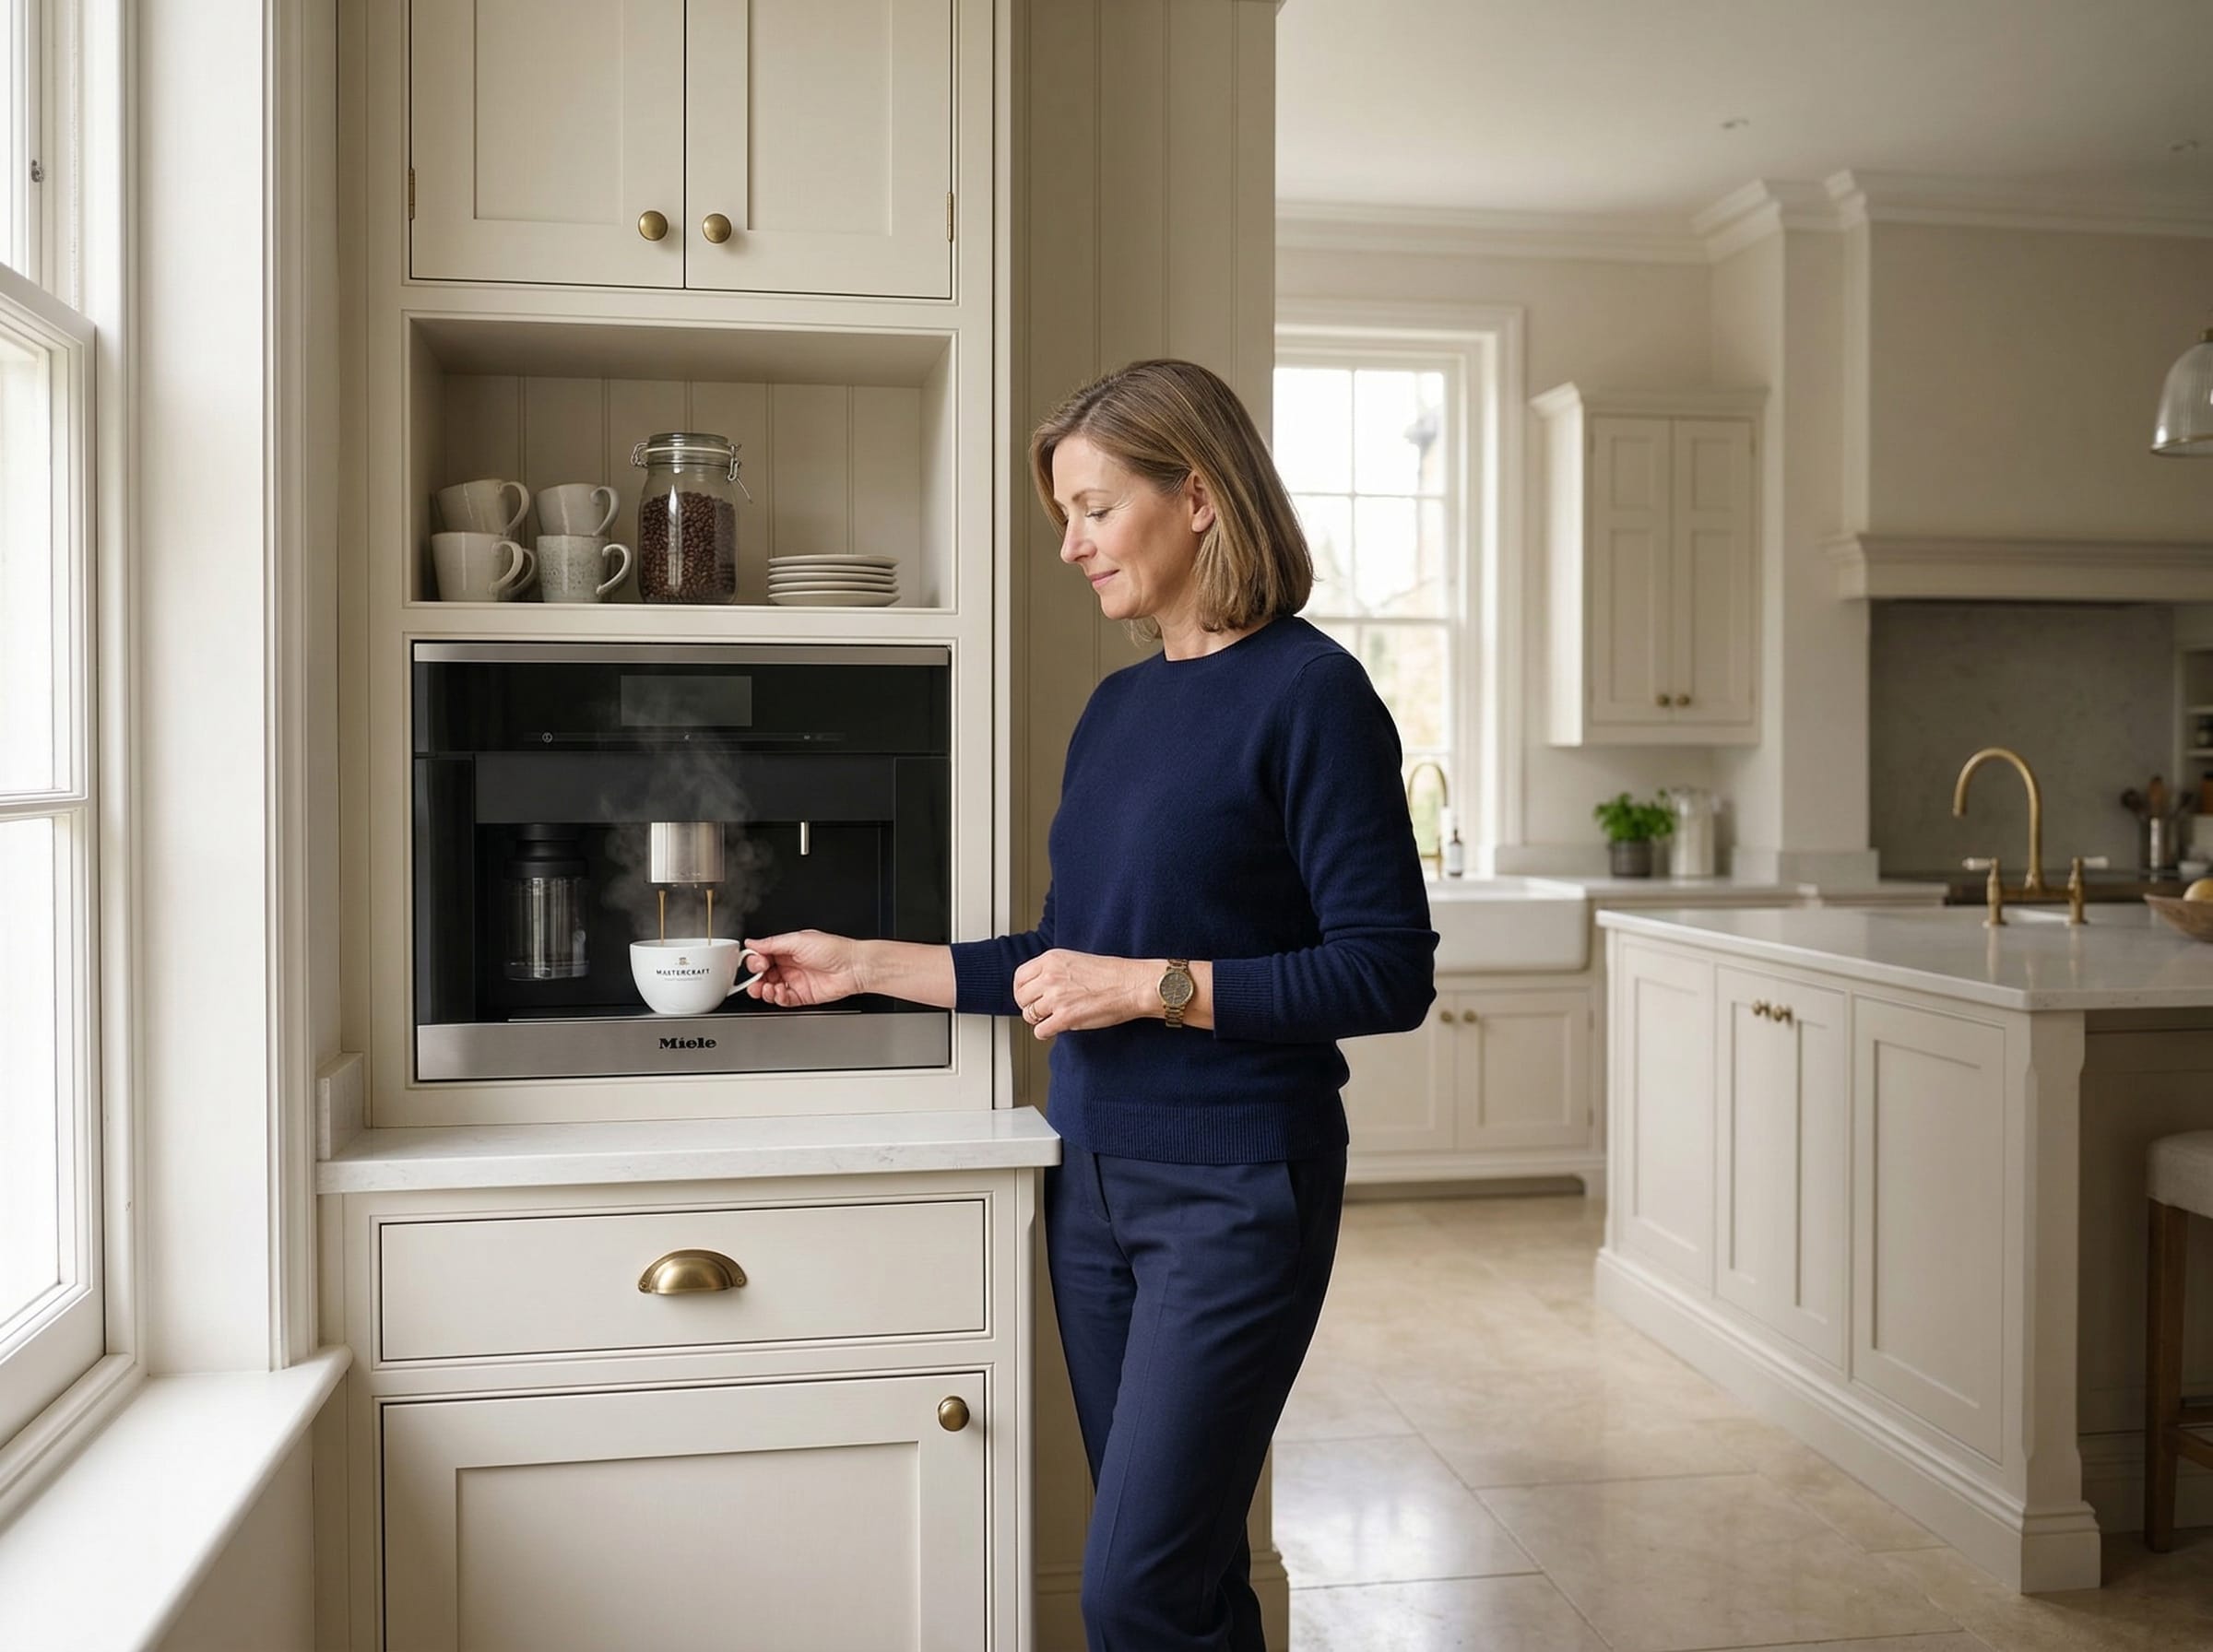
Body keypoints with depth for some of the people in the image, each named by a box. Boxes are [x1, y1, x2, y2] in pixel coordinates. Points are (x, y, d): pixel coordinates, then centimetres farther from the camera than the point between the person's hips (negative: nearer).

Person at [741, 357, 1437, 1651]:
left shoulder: (1307, 692, -11)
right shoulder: (1117, 707, 11)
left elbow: (1390, 974, -15)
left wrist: (1152, 986, -17)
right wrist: (865, 966, 14)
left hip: (1235, 1188, -7)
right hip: (1094, 1179, 7)